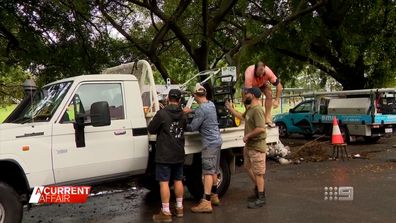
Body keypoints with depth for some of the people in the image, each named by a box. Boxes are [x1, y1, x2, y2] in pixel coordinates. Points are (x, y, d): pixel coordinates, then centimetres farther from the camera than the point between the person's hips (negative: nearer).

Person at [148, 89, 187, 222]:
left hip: (164, 154, -6)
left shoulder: (162, 114, -16)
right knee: (178, 180, 16)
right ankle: (179, 208, 25)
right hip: (179, 154, 6)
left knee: (164, 182, -2)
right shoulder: (183, 115, 4)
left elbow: (151, 130, -7)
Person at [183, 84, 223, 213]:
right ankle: (214, 196, 28)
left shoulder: (201, 110, -19)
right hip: (217, 140, 9)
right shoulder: (211, 104, 9)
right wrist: (191, 111, 23)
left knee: (208, 172, -10)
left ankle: (206, 203, -11)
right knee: (214, 171, 17)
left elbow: (192, 127, -15)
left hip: (210, 143, -9)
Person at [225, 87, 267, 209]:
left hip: (256, 147, -10)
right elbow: (242, 117, 29)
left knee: (258, 173, -2)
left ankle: (261, 198, 8)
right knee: (249, 168, 21)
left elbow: (261, 128, -30)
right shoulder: (250, 108, 11)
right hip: (249, 145, 11)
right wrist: (230, 108, 26)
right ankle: (258, 190, 36)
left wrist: (248, 135, -20)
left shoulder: (257, 110, -22)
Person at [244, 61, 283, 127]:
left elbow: (279, 85, -29)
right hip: (251, 85, -1)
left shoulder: (268, 72, -39)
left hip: (262, 84, 2)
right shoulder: (249, 74, -45)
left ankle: (268, 118, -13)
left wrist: (277, 100, -36)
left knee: (269, 94, -21)